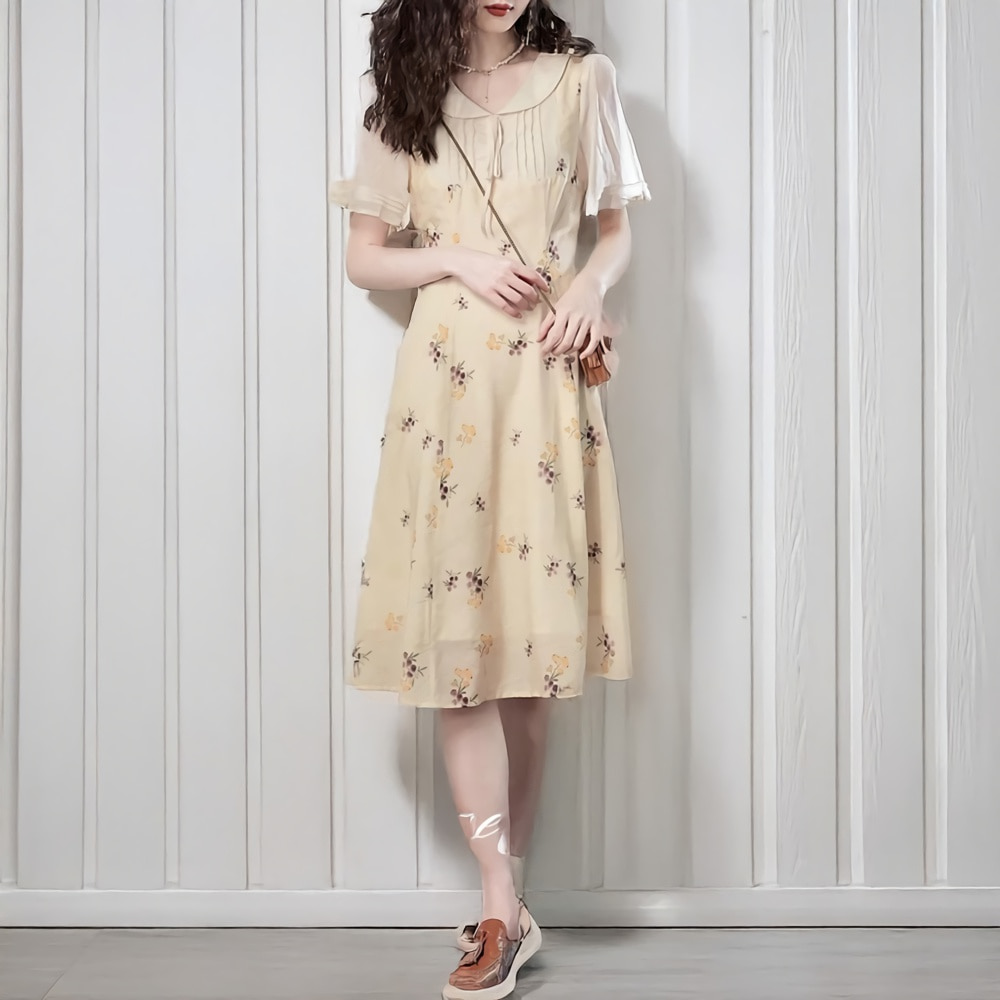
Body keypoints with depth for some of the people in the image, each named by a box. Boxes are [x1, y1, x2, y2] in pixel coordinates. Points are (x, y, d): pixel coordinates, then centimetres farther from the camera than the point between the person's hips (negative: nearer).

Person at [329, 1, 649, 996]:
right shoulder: (402, 91, 11)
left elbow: (617, 228, 15)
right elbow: (364, 257, 10)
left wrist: (591, 281, -6)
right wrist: (458, 260, -8)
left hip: (546, 376, 0)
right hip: (447, 377, 0)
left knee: (531, 641, 1)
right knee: (453, 638, -6)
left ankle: (505, 894, 14)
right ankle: (504, 910, 2)